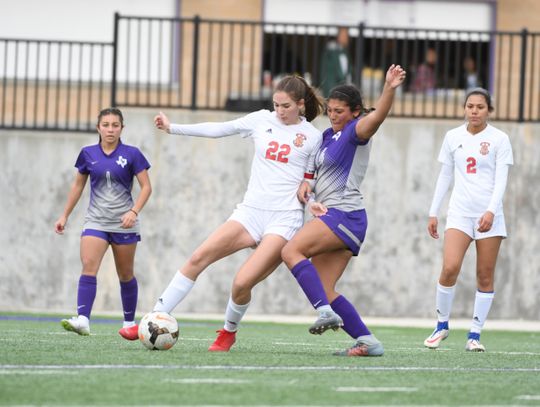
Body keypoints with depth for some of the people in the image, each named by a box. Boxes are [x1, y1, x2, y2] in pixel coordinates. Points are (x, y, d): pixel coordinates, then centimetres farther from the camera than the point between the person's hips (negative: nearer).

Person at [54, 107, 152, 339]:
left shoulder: (131, 154, -4)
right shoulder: (88, 154, 4)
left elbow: (146, 187, -3)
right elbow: (78, 185, 15)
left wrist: (134, 211, -18)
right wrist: (65, 215, 15)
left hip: (124, 224, -1)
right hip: (96, 222, 1)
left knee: (125, 275, 8)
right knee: (88, 266, -19)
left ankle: (129, 322, 24)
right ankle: (82, 320, -29)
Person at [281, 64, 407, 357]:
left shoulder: (356, 132, -6)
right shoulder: (328, 136, 20)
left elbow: (377, 116, -27)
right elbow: (315, 169, 27)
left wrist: (389, 89, -46)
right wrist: (304, 184, 4)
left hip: (345, 213, -9)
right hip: (330, 215, 9)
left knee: (291, 250, -23)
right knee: (324, 290, 3)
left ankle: (326, 311, -32)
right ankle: (368, 341, 2)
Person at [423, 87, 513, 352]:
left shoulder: (499, 139, 0)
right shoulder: (453, 137, 9)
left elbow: (501, 179, -6)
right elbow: (445, 176, 15)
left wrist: (491, 211, -19)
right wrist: (433, 213, 11)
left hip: (489, 215, -1)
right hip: (459, 212, 1)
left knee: (485, 277, -1)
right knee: (449, 268, -14)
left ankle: (474, 335, 5)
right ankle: (442, 325, 3)